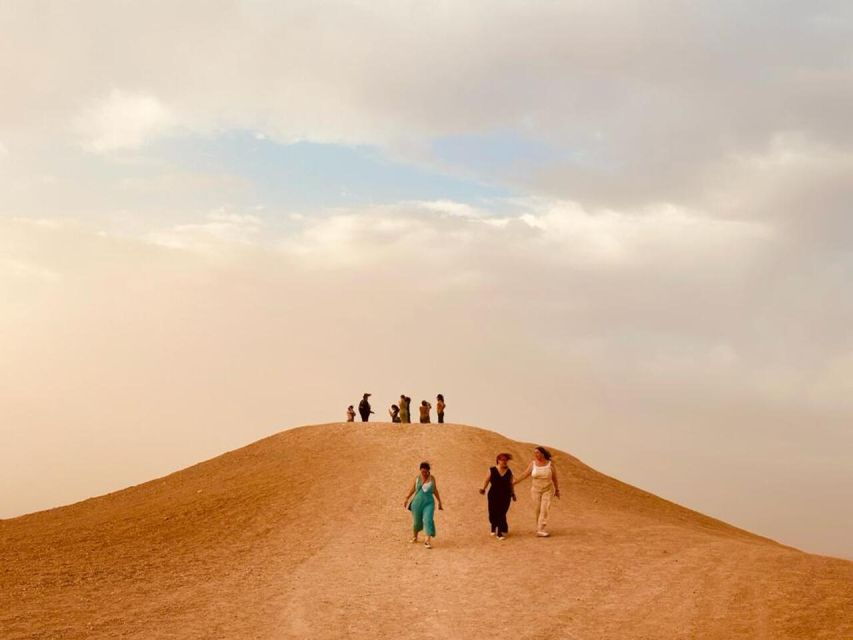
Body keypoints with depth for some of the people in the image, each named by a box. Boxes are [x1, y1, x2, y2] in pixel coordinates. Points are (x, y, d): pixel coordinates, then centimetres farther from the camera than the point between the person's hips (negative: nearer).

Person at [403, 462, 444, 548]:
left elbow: (435, 490, 7)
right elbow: (413, 488, 9)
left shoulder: (432, 478, -1)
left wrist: (439, 502, 10)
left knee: (428, 520, -19)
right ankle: (415, 535, 43)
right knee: (417, 521, 13)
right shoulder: (417, 477, -1)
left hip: (429, 503, -1)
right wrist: (406, 499, 5)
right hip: (418, 502, 1)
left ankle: (428, 541, -21)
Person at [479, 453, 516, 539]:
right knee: (493, 513, 1)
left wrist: (513, 493, 12)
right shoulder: (492, 470, -2)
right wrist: (483, 489, -9)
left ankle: (500, 533, 0)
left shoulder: (509, 472, 5)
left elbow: (511, 483, 12)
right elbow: (487, 480, 1)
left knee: (502, 514, -6)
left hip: (505, 496, 1)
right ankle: (493, 529, 29)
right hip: (494, 495, -1)